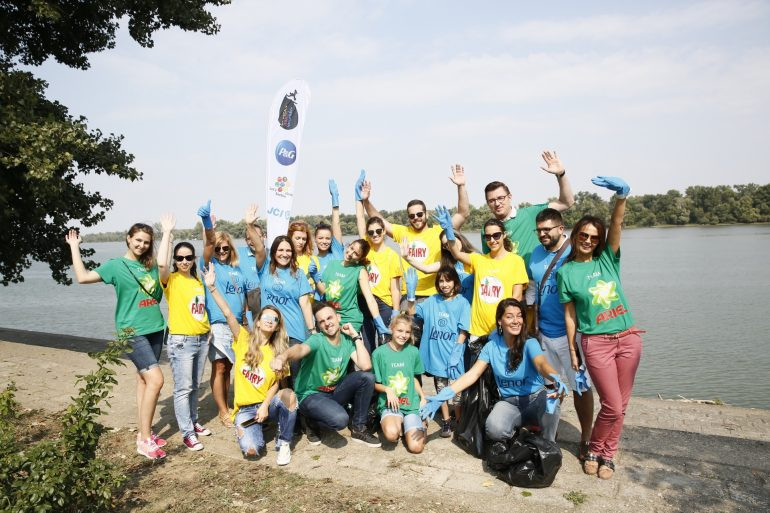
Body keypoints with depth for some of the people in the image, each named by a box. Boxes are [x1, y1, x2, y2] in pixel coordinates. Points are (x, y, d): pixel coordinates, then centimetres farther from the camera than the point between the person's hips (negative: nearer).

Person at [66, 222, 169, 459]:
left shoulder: (151, 265, 10)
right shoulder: (115, 265, -2)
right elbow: (83, 277, -9)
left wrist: (166, 233, 20)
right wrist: (74, 248, -4)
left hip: (155, 329, 6)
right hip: (132, 332, -6)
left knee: (144, 380, 13)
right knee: (155, 380, -16)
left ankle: (143, 432, 23)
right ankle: (145, 440, -6)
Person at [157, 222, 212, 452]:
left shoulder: (198, 279, 10)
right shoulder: (171, 279, -8)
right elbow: (161, 263, -27)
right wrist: (167, 232, -22)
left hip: (202, 339, 6)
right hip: (181, 340, -6)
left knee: (194, 386, 16)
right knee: (183, 388, -2)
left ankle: (193, 422, 29)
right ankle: (187, 433, 5)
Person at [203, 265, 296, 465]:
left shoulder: (278, 352, 4)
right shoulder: (244, 340, -2)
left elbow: (275, 383, -2)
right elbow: (228, 314, -13)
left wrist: (265, 406, -18)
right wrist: (212, 288, -24)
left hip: (267, 404, 2)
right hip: (245, 408, -1)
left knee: (288, 395, -32)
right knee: (252, 450, -26)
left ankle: (283, 443, -9)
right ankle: (243, 429, 12)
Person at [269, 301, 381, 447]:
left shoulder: (347, 340, -5)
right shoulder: (317, 340, -20)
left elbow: (366, 366, -19)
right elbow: (300, 349, -45)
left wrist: (356, 336, -16)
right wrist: (283, 356, -68)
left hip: (335, 392, 5)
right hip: (311, 395, -5)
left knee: (367, 377, -19)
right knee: (340, 419, -33)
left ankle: (358, 429, -2)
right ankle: (312, 421, 3)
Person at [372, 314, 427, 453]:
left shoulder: (413, 352, 4)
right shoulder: (379, 353, -6)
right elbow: (375, 383, 1)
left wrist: (423, 397, 3)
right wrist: (387, 389, -18)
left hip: (411, 405, 2)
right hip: (389, 405, -2)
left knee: (416, 447, -16)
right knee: (391, 434, -33)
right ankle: (398, 422, 1)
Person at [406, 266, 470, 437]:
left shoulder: (462, 303, -5)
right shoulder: (432, 301, 6)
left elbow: (463, 332, -8)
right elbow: (412, 311, 1)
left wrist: (455, 354, -16)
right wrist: (411, 291, -11)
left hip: (453, 355, -3)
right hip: (436, 354, 3)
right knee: (441, 388, 13)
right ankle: (446, 421, 26)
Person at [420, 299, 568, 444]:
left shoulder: (530, 343, -12)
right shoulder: (491, 346, -4)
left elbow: (541, 364, -32)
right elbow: (472, 374, -9)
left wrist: (554, 380, -57)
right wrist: (443, 396, -21)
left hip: (535, 398, -1)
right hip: (509, 402, 1)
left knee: (551, 398, -35)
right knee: (494, 429, -30)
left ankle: (548, 445, -7)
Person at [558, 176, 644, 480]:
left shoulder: (608, 259, 5)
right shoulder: (566, 272, 0)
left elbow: (617, 224, -11)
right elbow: (569, 315, 1)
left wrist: (621, 196, -29)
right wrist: (572, 351, 2)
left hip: (628, 338, 3)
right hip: (596, 342, -3)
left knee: (620, 406, 10)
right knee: (612, 407, -3)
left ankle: (608, 455, 29)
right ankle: (594, 451, 22)